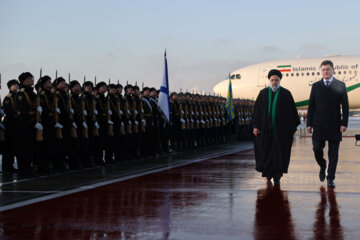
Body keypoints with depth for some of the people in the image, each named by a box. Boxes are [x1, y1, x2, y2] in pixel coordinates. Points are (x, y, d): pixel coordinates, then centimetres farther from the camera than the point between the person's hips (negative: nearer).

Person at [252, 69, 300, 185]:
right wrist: (255, 126, 0)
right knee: (266, 152, 6)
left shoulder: (286, 94, 0)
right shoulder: (263, 93, 5)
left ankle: (277, 176, 10)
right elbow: (257, 110, 5)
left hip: (281, 129, -2)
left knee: (279, 153, 0)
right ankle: (268, 172, 27)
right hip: (265, 129, 2)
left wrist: (293, 127, -2)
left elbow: (292, 111, 1)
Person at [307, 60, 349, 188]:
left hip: (334, 125, -1)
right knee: (317, 149, -1)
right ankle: (322, 166, 28)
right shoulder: (316, 86, 8)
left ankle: (330, 178, 10)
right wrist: (309, 124, 2)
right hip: (319, 125, 1)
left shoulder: (340, 85, 3)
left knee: (333, 153, 2)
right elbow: (311, 106, 8)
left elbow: (345, 106, 1)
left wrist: (344, 123, -8)